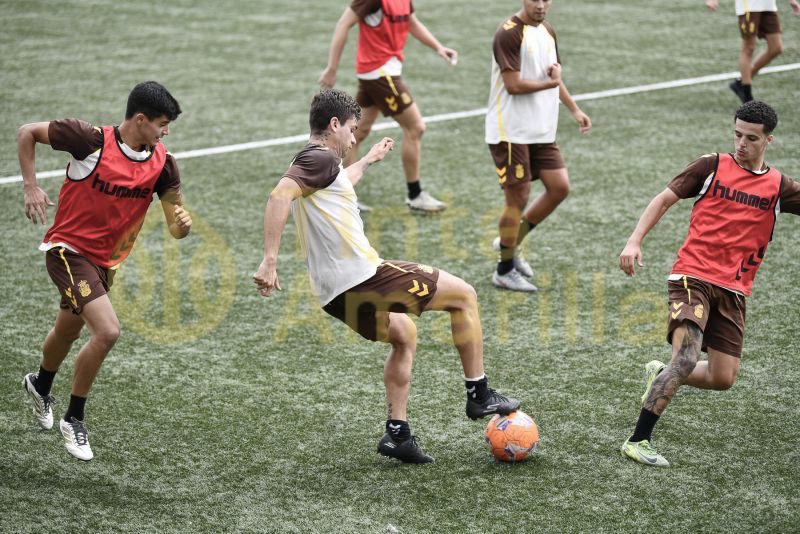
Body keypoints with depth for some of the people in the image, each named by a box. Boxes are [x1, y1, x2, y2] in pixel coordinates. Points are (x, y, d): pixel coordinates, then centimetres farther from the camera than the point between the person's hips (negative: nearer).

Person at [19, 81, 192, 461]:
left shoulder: (162, 163, -7)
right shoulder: (92, 140, -21)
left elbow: (176, 227, -4)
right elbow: (27, 132, -9)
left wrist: (182, 224, -28)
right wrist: (31, 187, -14)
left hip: (105, 259, 6)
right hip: (68, 248, -6)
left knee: (68, 332, 26)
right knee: (107, 331, -22)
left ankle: (40, 385, 59)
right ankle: (74, 420, -3)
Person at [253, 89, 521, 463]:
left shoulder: (310, 163, 19)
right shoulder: (321, 158, -10)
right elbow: (279, 197, -27)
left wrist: (367, 161, 58)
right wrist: (269, 261, -33)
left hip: (336, 291, 10)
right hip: (362, 275, -10)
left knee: (403, 334, 31)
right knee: (463, 295, 5)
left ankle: (397, 433, 23)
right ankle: (479, 394, 11)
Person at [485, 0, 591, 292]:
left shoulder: (547, 32, 12)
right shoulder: (509, 34, -16)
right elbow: (513, 84, -21)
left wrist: (575, 110, 18)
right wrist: (550, 82, -8)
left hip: (541, 130, 8)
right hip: (510, 132, -8)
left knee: (560, 187, 4)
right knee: (518, 197, -4)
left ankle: (511, 243, 22)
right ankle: (504, 271, 12)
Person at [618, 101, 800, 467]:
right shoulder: (712, 166, 3)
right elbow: (664, 200, 6)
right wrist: (635, 241, -5)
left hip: (732, 291, 4)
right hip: (692, 276, -4)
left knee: (723, 379, 3)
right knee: (687, 358, -23)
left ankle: (659, 376, 32)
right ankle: (637, 441, -19)